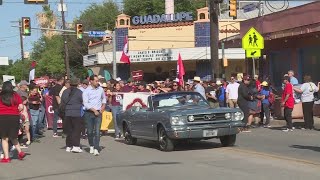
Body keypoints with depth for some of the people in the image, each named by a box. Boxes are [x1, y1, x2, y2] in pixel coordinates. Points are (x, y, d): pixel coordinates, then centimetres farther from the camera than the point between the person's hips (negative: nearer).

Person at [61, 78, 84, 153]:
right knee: (77, 130, -1)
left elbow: (62, 102, 11)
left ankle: (68, 146, 14)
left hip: (67, 113, 5)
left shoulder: (65, 92, 7)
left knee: (69, 130, 12)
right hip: (76, 114, -5)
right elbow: (83, 102, -3)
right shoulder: (79, 92, -8)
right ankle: (75, 146, -8)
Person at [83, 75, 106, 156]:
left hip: (98, 113, 2)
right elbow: (85, 104, -9)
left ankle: (96, 149, -12)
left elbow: (104, 98, 26)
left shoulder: (100, 89, 8)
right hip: (89, 113, -2)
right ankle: (91, 146, 27)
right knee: (90, 131, 6)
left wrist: (103, 105, 9)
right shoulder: (86, 91, -5)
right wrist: (94, 110, -13)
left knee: (97, 131, -8)